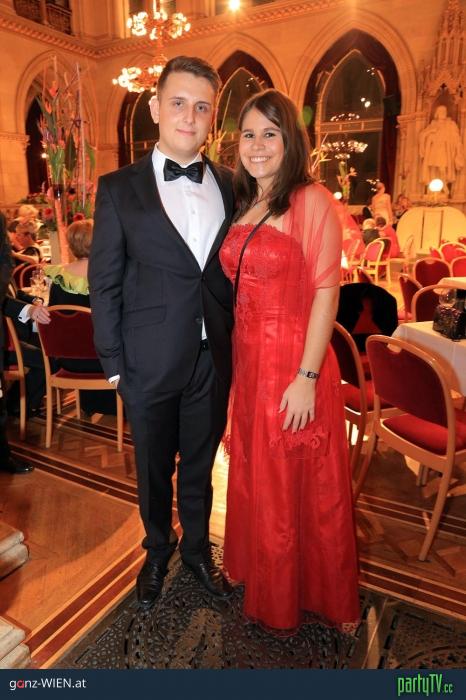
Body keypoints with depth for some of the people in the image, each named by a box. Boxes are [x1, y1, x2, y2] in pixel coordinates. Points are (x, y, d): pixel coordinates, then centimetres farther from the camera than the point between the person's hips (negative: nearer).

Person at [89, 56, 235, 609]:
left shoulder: (231, 186, 4)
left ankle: (197, 548, 45)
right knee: (154, 470, 18)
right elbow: (104, 284, -4)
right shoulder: (119, 188, -3)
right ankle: (158, 549, 45)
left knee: (200, 466, 19)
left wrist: (237, 344, 1)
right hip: (150, 363, -1)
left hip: (213, 359, 2)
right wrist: (113, 363, -6)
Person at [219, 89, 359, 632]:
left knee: (300, 484, 10)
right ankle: (265, 585, 45)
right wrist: (240, 363, 8)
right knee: (255, 478, 19)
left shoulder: (312, 201, -9)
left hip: (294, 361, -6)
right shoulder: (242, 206, 11)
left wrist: (307, 377, -18)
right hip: (248, 361, 7)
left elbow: (326, 292, -14)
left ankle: (310, 594, 37)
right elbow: (240, 291, 12)